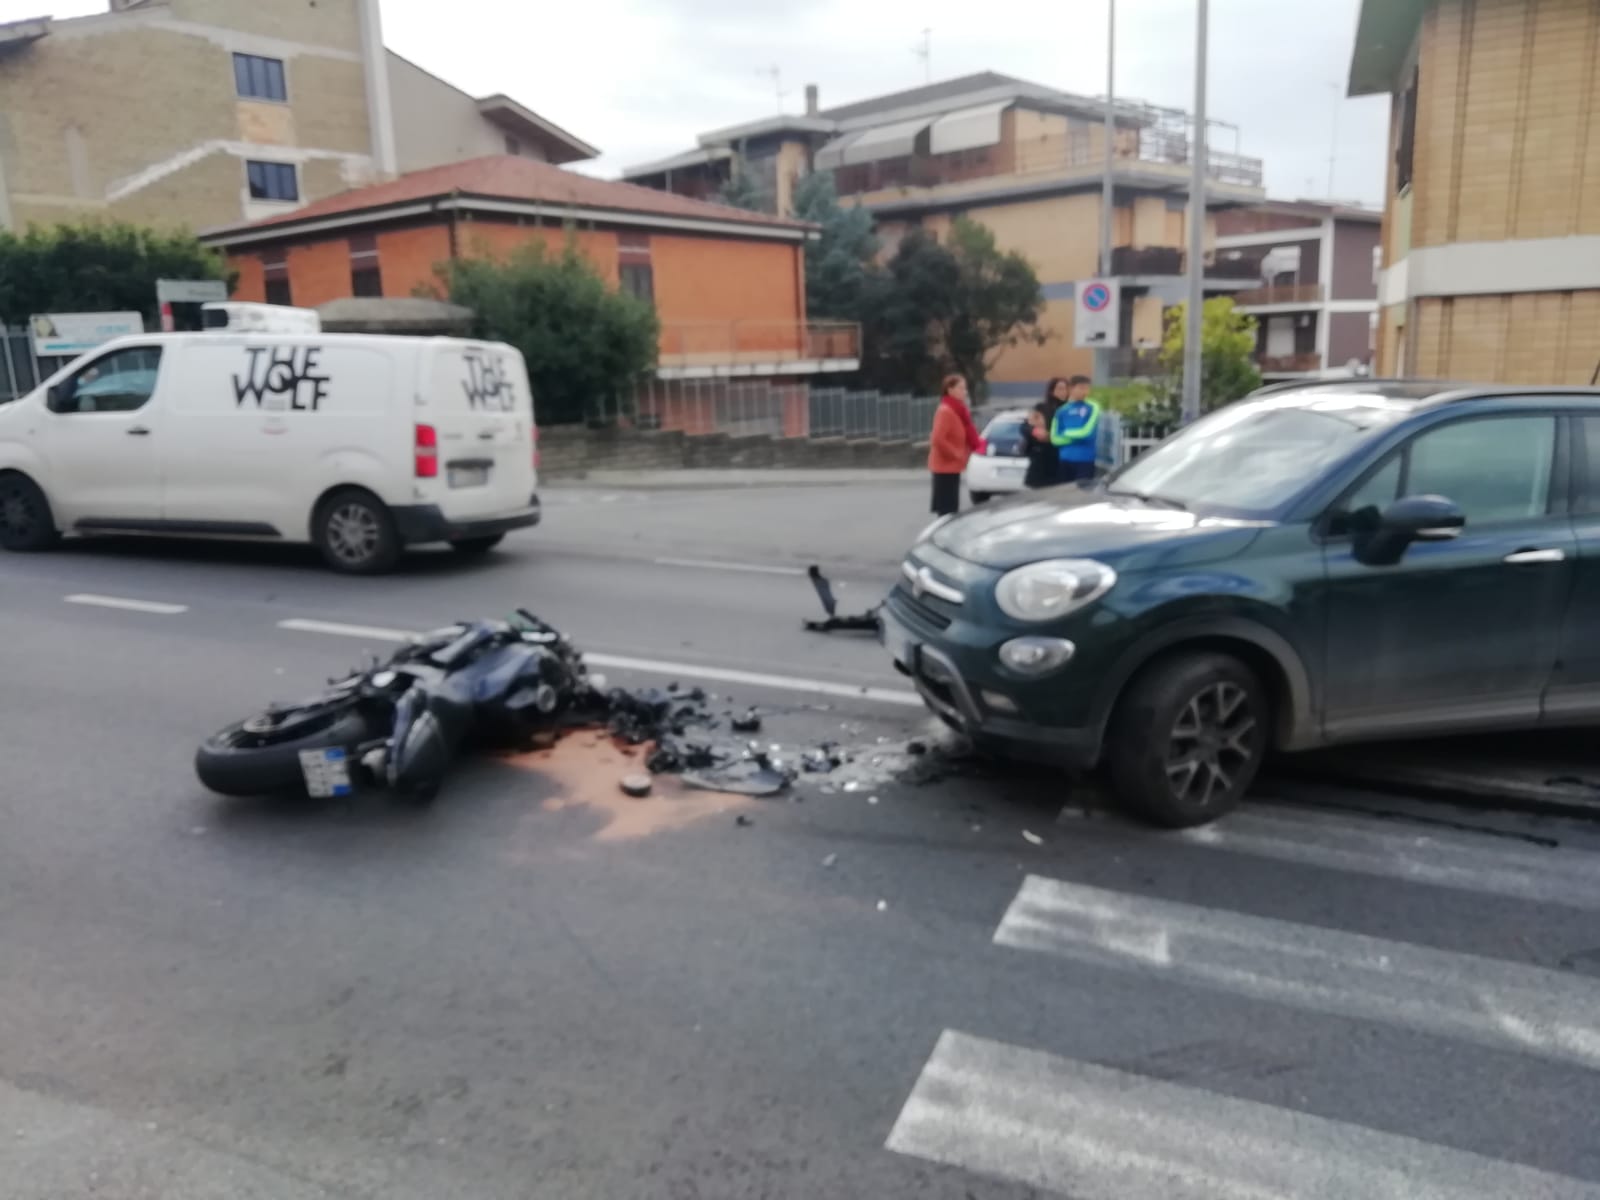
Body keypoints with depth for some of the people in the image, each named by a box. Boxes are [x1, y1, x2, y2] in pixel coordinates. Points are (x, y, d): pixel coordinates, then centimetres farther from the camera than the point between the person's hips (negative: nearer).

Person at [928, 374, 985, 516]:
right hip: (945, 466, -10)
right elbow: (938, 440, -26)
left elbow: (967, 436, 22)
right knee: (947, 509, -9)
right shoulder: (945, 411, -17)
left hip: (951, 466, 10)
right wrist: (957, 454, -18)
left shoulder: (958, 410, 13)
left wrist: (978, 445, 4)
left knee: (951, 508, 13)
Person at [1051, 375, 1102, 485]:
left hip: (1086, 460, -3)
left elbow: (1087, 431, -12)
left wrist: (1067, 433, 2)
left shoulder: (1092, 408, 0)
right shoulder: (1062, 410, 7)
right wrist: (1077, 436, -6)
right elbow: (1054, 438, 1)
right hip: (1065, 460, 3)